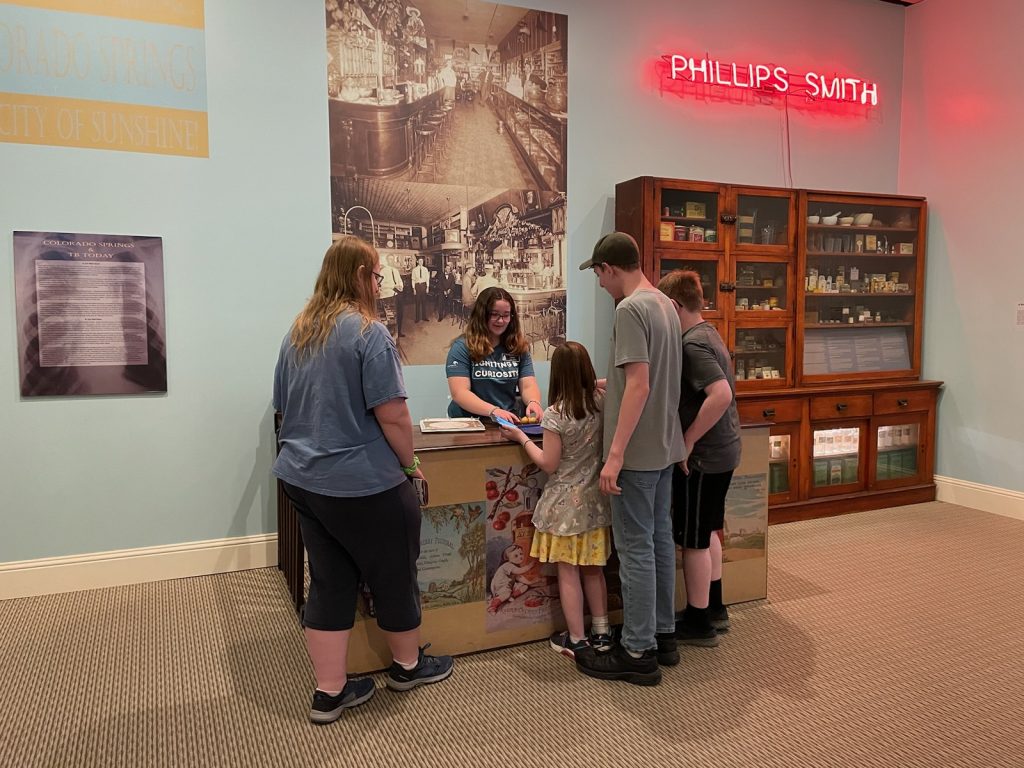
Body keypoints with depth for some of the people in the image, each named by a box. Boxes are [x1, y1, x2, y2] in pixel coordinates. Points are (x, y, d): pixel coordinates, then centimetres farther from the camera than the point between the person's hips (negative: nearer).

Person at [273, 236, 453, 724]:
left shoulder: (298, 332, 8)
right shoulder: (369, 332, -16)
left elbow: (284, 407, 16)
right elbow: (392, 414, -20)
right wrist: (410, 463, -5)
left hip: (302, 478, 7)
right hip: (362, 482, -7)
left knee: (329, 583, 14)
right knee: (393, 573, 14)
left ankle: (329, 693, 21)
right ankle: (407, 665, 34)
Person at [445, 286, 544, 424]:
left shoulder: (519, 347, 10)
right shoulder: (462, 347, -3)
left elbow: (528, 386, 4)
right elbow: (459, 393, -12)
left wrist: (534, 402, -19)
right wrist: (493, 411, -25)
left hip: (510, 423, 3)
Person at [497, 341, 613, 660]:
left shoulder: (555, 414, -19)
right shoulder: (601, 403, -5)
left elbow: (549, 464, -14)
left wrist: (521, 438, -5)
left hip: (565, 504, -5)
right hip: (594, 501, 5)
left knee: (568, 573, 8)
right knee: (594, 570, 19)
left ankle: (577, 640, 17)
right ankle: (601, 632, 29)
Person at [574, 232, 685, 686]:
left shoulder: (629, 310, -16)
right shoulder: (665, 304, 12)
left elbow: (639, 385, -23)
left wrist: (615, 454, -23)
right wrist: (605, 384, 33)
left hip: (637, 451, -9)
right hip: (665, 446, 9)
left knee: (636, 549, -1)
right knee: (660, 540, 16)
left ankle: (638, 653, 10)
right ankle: (664, 636, 28)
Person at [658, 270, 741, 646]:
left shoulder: (693, 343, -20)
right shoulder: (707, 334, 11)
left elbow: (721, 394, -32)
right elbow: (685, 388, 19)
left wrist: (687, 441, -23)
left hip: (701, 457, -10)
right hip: (723, 451, 10)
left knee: (694, 539, 4)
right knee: (707, 532, 22)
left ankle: (698, 623, 17)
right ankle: (714, 608, 35)